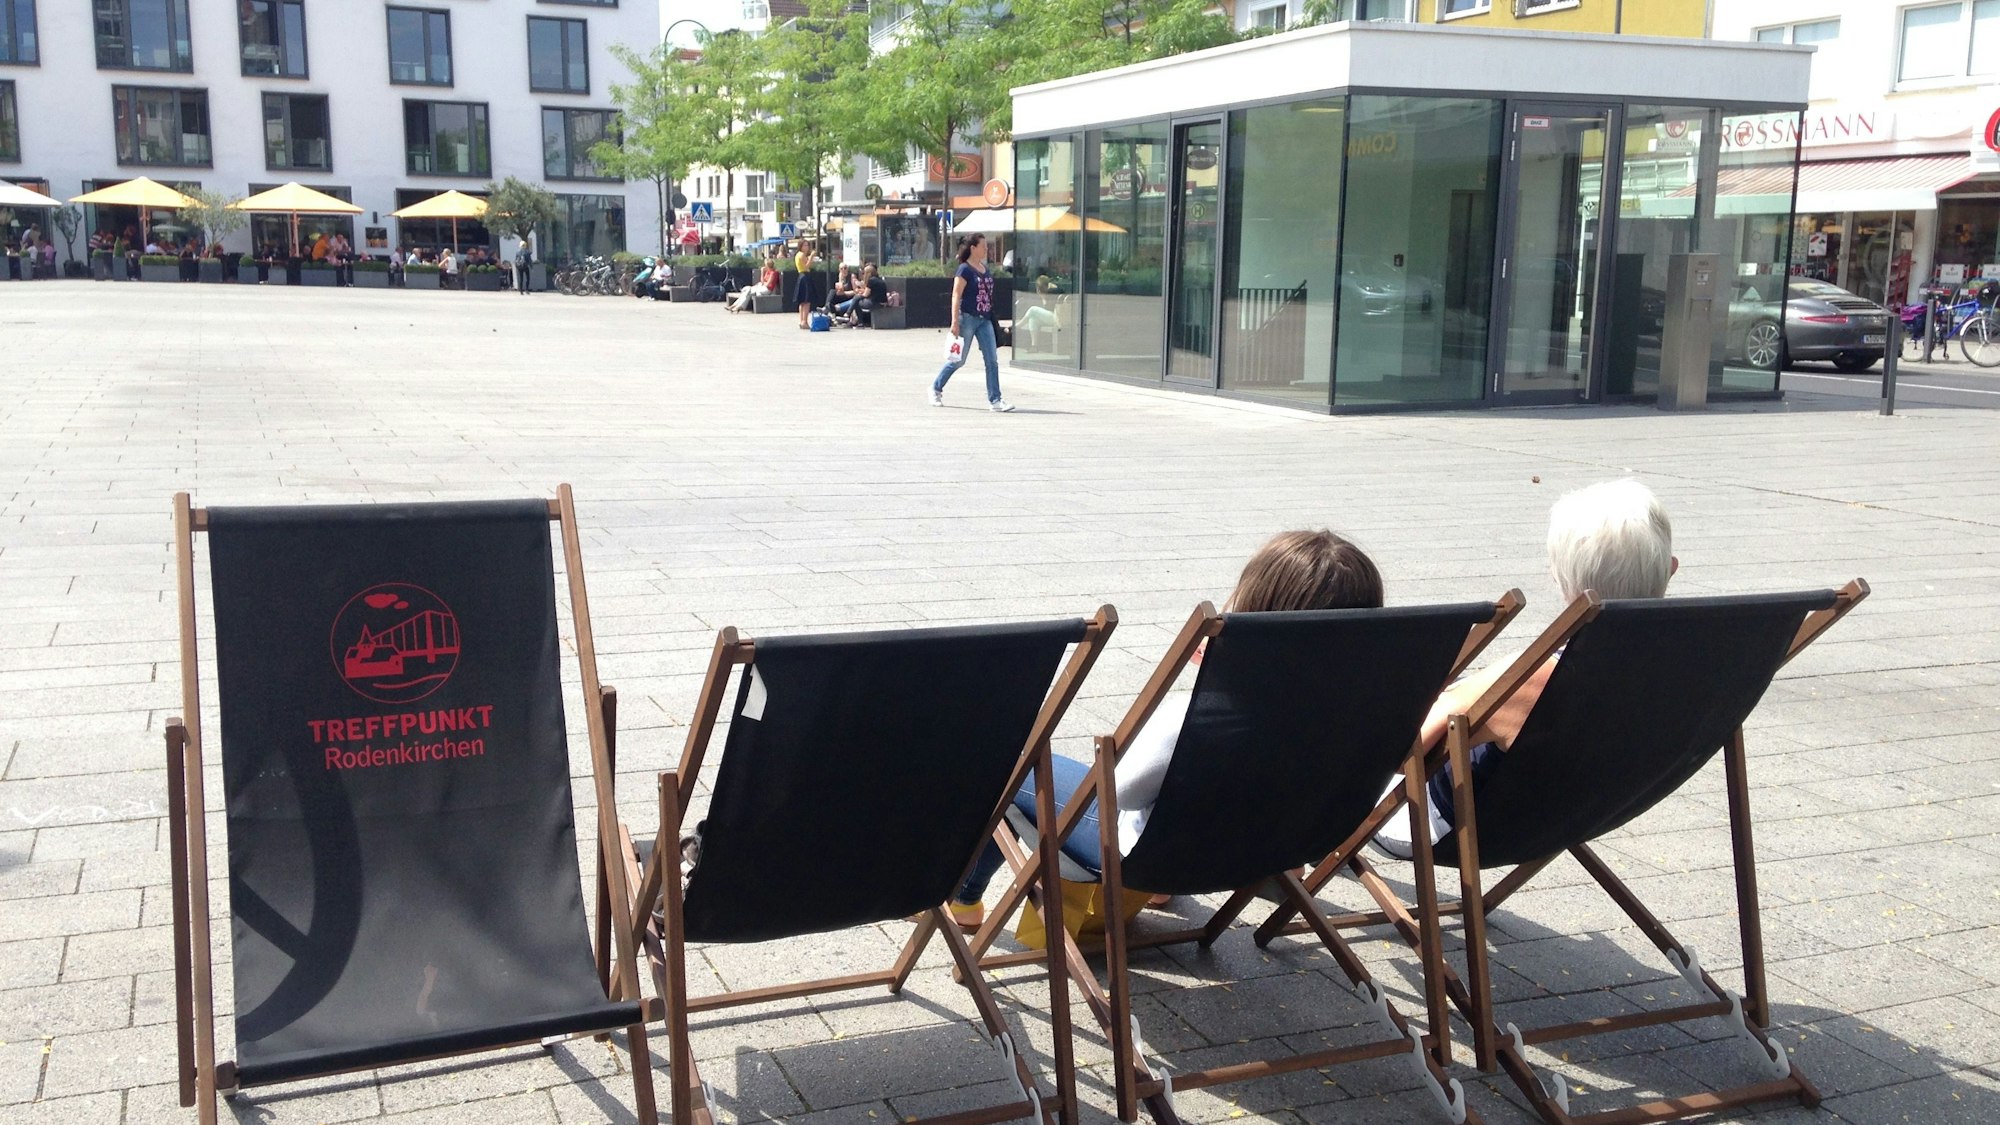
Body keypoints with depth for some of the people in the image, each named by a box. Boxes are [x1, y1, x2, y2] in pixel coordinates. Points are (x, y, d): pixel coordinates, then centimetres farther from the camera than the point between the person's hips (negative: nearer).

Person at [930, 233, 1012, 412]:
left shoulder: (986, 269, 11)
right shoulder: (965, 269, -10)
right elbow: (956, 296, -14)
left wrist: (991, 316, 18)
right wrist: (955, 322, -20)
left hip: (984, 320, 7)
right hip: (968, 318, -7)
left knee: (992, 360, -2)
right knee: (959, 360, 4)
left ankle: (994, 400, -1)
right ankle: (936, 388, 23)